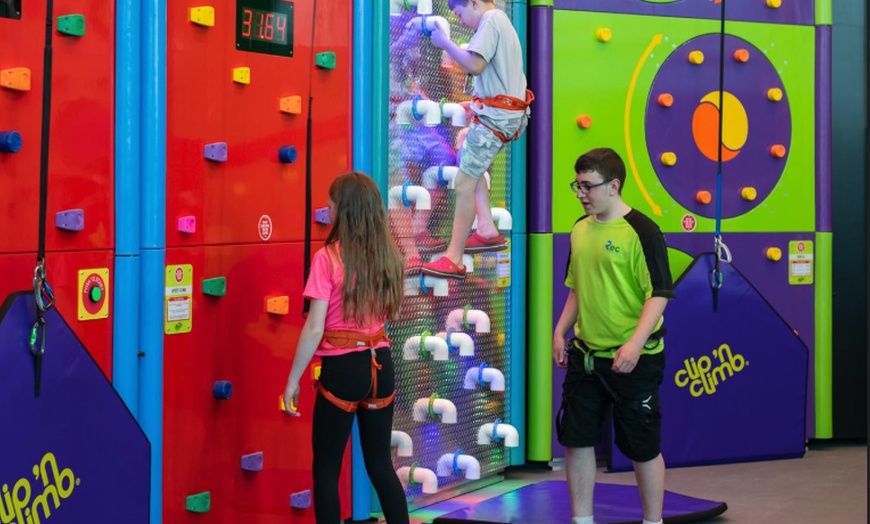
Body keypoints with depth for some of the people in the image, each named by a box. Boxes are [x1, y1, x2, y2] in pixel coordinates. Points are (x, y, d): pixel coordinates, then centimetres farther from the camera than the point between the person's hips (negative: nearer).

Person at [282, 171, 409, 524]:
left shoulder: (328, 257, -13)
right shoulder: (387, 254, 3)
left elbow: (314, 329, -15)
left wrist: (293, 381, -8)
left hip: (342, 368, -5)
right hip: (380, 365, 6)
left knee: (326, 469, 6)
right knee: (380, 463, 15)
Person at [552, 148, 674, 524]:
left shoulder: (641, 231, -14)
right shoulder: (581, 229, 8)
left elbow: (660, 294, -17)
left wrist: (635, 344, -26)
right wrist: (560, 331, 11)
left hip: (631, 360, -7)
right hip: (586, 355, 7)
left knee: (642, 446, 4)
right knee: (576, 438, 10)